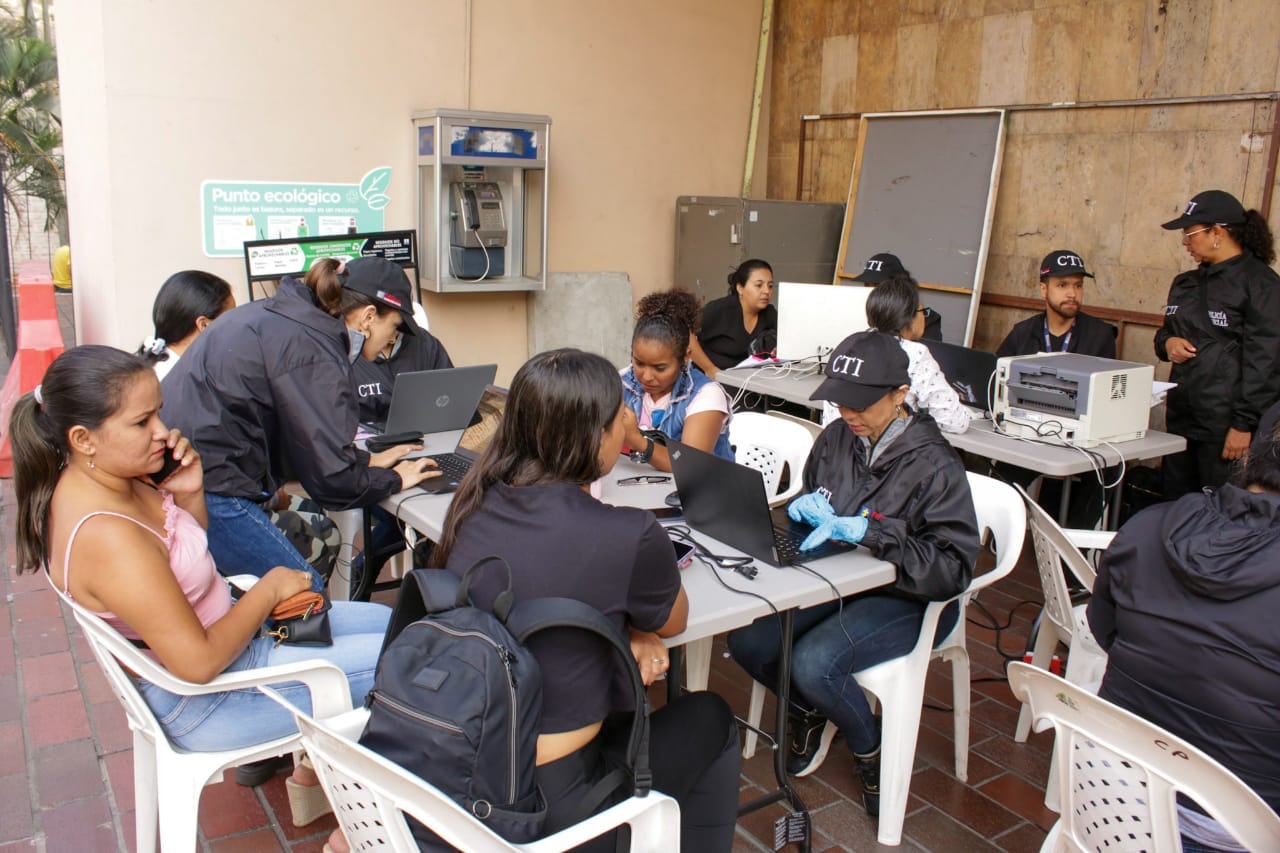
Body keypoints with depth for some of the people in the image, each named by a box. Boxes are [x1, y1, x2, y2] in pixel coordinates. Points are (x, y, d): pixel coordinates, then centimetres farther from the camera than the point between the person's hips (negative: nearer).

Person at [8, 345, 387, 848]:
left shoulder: (111, 479, -6)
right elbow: (199, 663, -30)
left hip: (218, 630, 9)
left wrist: (188, 492, -10)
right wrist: (269, 589, -16)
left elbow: (192, 554, 10)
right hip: (206, 699, -9)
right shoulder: (106, 537, -34)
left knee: (389, 622, 17)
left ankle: (310, 774, 28)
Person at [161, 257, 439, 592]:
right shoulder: (311, 348, -17)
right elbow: (332, 477, -15)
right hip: (207, 492, -10)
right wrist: (393, 480, 1)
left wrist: (365, 460, 21)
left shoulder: (281, 314, 13)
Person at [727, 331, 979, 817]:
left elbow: (953, 568, -25)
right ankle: (808, 712, 19)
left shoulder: (933, 465, -20)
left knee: (813, 664, -28)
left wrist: (867, 532, -33)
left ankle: (870, 751, 6)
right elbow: (808, 502, 15)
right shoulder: (837, 438, -3)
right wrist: (807, 508, -10)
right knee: (746, 641, -14)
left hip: (907, 599, -6)